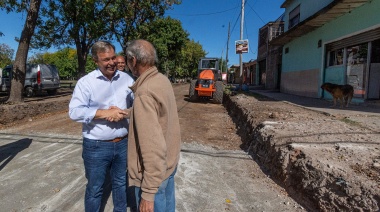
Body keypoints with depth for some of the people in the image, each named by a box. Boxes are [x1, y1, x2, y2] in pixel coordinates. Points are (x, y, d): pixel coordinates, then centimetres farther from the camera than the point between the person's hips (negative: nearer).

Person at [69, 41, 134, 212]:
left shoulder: (126, 79, 2)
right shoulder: (86, 82, -8)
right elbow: (75, 111, -15)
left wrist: (123, 113, -18)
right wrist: (106, 113, -23)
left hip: (123, 143, 3)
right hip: (96, 146, -3)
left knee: (120, 183, 22)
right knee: (94, 188, 15)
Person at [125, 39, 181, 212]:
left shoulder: (145, 94, -27)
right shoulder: (163, 80, 0)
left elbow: (153, 147, -29)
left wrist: (148, 193, -23)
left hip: (154, 171, -8)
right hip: (169, 163, 8)